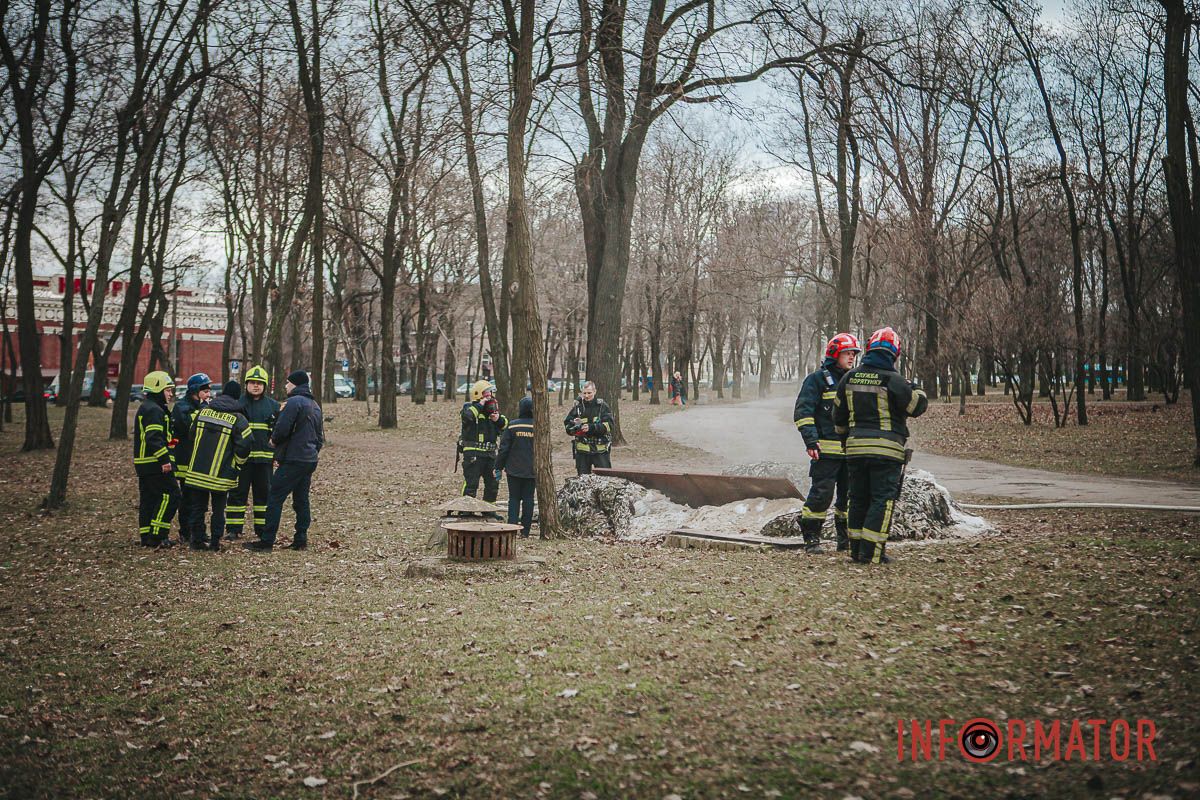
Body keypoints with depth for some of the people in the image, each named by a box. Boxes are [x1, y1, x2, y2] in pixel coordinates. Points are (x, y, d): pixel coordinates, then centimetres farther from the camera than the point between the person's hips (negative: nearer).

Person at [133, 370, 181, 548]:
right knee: (170, 495, -9)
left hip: (144, 463, 11)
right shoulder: (154, 410, -14)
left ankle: (147, 537, 16)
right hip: (155, 464, -11)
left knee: (148, 499, 12)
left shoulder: (145, 408, 21)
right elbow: (154, 438, -24)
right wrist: (165, 459, -24)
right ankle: (157, 536, -9)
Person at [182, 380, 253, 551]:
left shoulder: (203, 411, 4)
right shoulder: (238, 419, -9)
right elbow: (245, 444, -13)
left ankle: (197, 539, 17)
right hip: (221, 473, -3)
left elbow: (192, 436, 14)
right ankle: (215, 542, 10)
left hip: (197, 471, 3)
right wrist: (237, 463, 5)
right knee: (218, 509, 9)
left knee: (198, 506, 13)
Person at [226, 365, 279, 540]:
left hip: (264, 457, 2)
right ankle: (233, 529, 8)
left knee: (264, 493, 7)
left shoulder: (273, 405, 10)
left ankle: (263, 529, 15)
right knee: (238, 492, 1)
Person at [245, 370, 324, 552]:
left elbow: (282, 429, -20)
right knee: (301, 499, 13)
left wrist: (274, 439, 0)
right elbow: (320, 438, 21)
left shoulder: (294, 402, -12)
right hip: (310, 460, 9)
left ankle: (267, 541, -6)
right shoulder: (315, 405, 17)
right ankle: (301, 539, 13)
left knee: (275, 498, -5)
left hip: (293, 461, -9)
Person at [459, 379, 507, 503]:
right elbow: (467, 416, -30)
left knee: (493, 482, 14)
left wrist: (498, 419, -7)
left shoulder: (492, 408, 15)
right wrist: (480, 405, -21)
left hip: (490, 452, 7)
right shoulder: (469, 407, -5)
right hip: (473, 452, -7)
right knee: (471, 483, -7)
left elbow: (505, 424, 15)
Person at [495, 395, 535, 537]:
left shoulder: (512, 425, -7)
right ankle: (525, 531, 7)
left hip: (514, 469, -1)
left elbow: (504, 448, -5)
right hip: (532, 470, 1)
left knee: (514, 498, 8)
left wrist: (499, 467, 3)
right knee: (528, 499, 7)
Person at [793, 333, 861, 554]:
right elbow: (803, 412, -8)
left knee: (850, 494, 9)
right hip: (826, 450, -6)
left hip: (851, 450, 7)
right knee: (821, 494, -8)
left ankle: (846, 539, 20)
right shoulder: (817, 379, -3)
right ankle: (811, 538, 2)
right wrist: (811, 441, -17)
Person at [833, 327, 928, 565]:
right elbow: (917, 406, -1)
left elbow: (839, 415, 15)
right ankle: (871, 552, -5)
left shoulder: (849, 378, 7)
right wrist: (917, 390, 19)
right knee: (882, 500, -1)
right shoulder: (893, 381, -10)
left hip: (856, 447, 5)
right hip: (886, 449, -5)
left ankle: (856, 549, 16)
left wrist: (845, 437, 29)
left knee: (859, 499, 14)